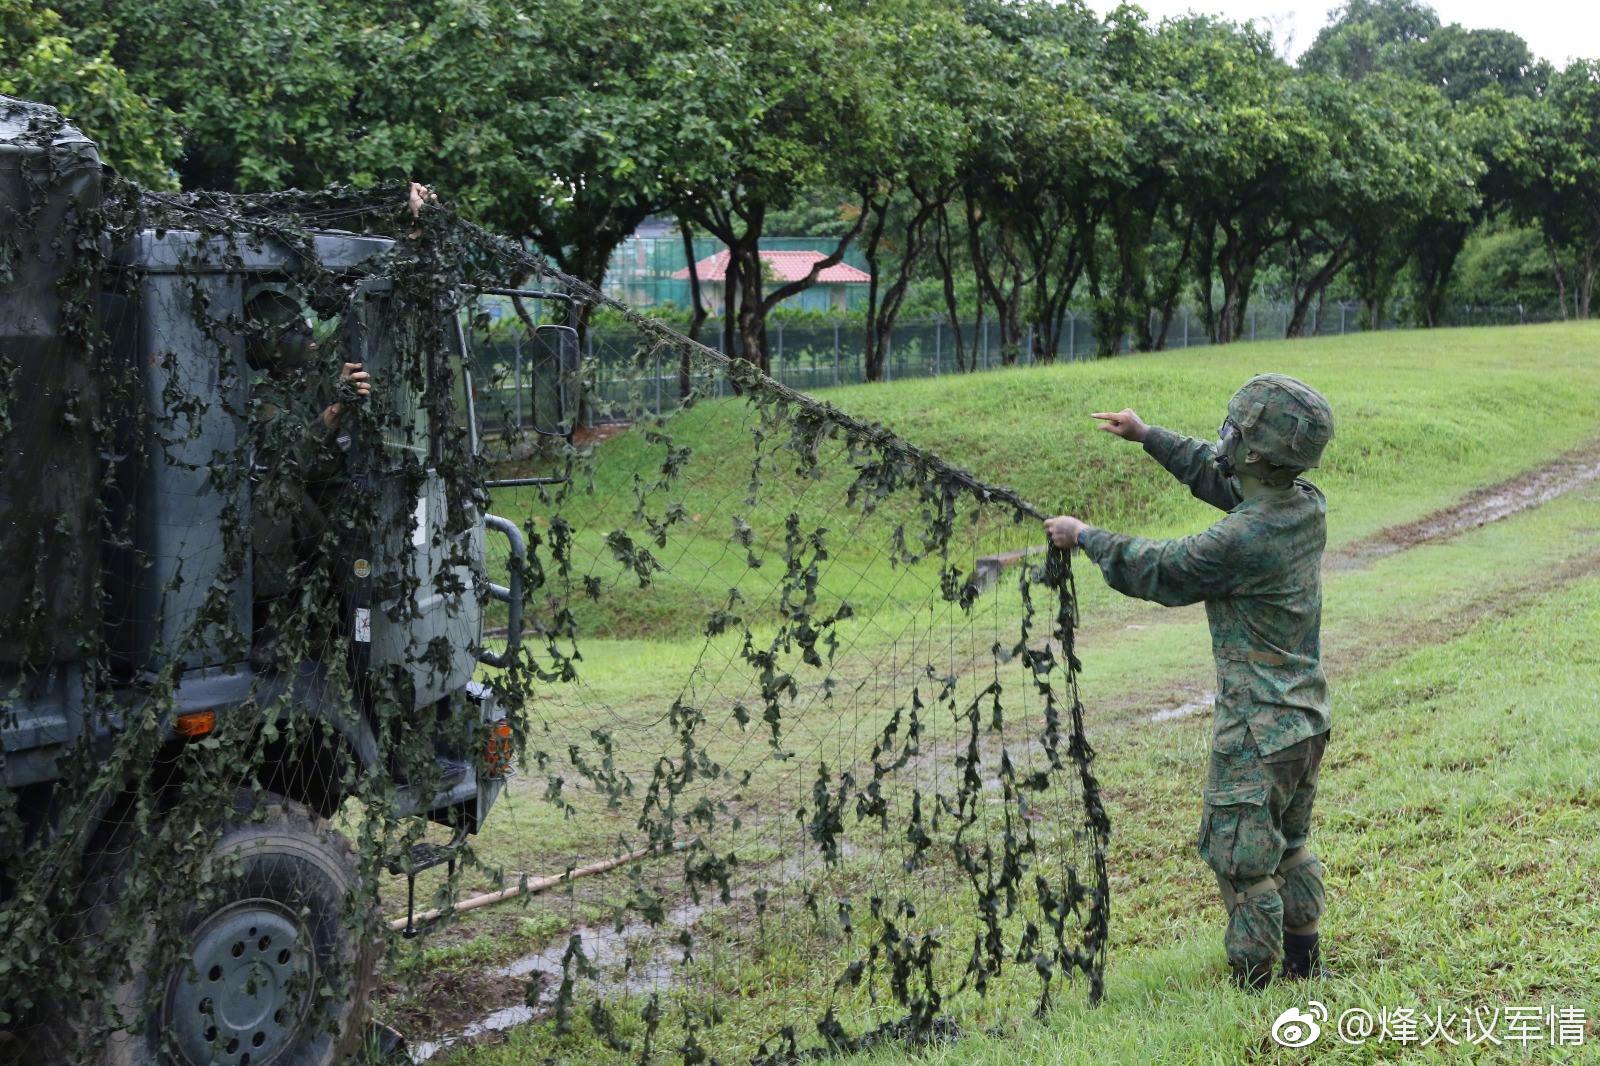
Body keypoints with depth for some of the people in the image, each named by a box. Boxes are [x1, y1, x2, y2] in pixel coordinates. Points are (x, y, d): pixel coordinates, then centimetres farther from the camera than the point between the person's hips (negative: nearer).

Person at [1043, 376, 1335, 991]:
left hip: (1258, 727, -9)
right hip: (1308, 715, 9)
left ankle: (1254, 984, 9)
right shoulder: (1307, 505, -1)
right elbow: (1215, 476, 16)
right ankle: (1303, 967, 33)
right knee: (1288, 847, 22)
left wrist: (1084, 536, 1)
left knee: (1241, 858, 2)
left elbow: (1159, 570, -13)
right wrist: (1146, 435, 23)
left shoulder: (1244, 539, -27)